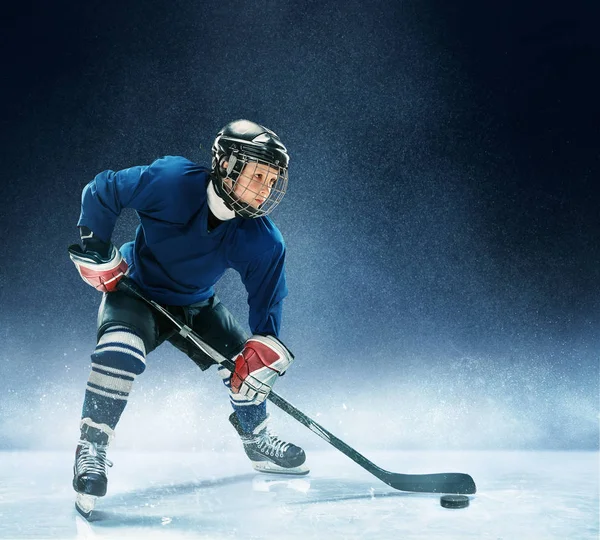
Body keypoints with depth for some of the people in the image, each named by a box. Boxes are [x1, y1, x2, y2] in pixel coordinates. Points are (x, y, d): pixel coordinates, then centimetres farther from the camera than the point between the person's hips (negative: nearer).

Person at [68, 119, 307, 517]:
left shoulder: (263, 242, -21)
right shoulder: (171, 180, -30)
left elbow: (267, 303, -10)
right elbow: (101, 191, -16)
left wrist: (266, 347, -26)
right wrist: (94, 249, -16)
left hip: (197, 308, 4)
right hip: (134, 292, -4)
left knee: (248, 366, 0)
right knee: (120, 353, -31)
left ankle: (258, 443, 28)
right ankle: (92, 447, -14)